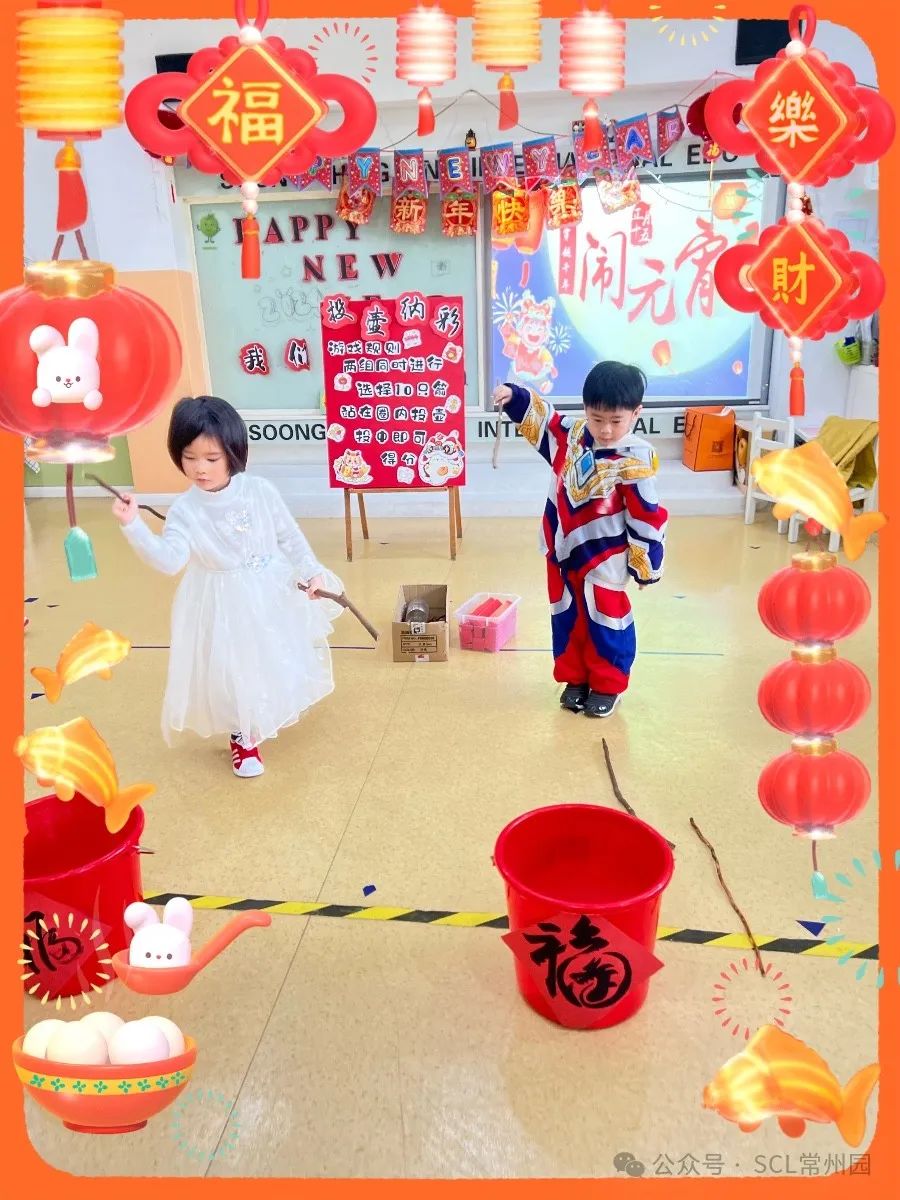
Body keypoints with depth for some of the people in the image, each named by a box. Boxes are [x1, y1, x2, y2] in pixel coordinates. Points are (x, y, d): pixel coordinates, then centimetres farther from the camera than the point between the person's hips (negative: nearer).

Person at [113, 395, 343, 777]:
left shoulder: (260, 491, -11)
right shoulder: (184, 509, -15)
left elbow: (290, 537, -4)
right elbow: (169, 560, -28)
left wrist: (312, 571, -10)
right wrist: (133, 526, -40)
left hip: (271, 592, 2)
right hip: (223, 605, -2)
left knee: (279, 658, 21)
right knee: (230, 668, 8)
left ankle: (276, 712, 53)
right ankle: (243, 737, 32)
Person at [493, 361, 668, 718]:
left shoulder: (633, 460, -21)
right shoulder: (572, 433, -6)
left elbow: (647, 518, -16)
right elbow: (540, 417, 13)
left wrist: (645, 566, -12)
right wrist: (514, 398, -4)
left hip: (604, 559, -5)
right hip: (563, 551, 6)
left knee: (604, 622, 8)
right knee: (567, 619, 16)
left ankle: (607, 686, 26)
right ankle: (574, 679, 34)